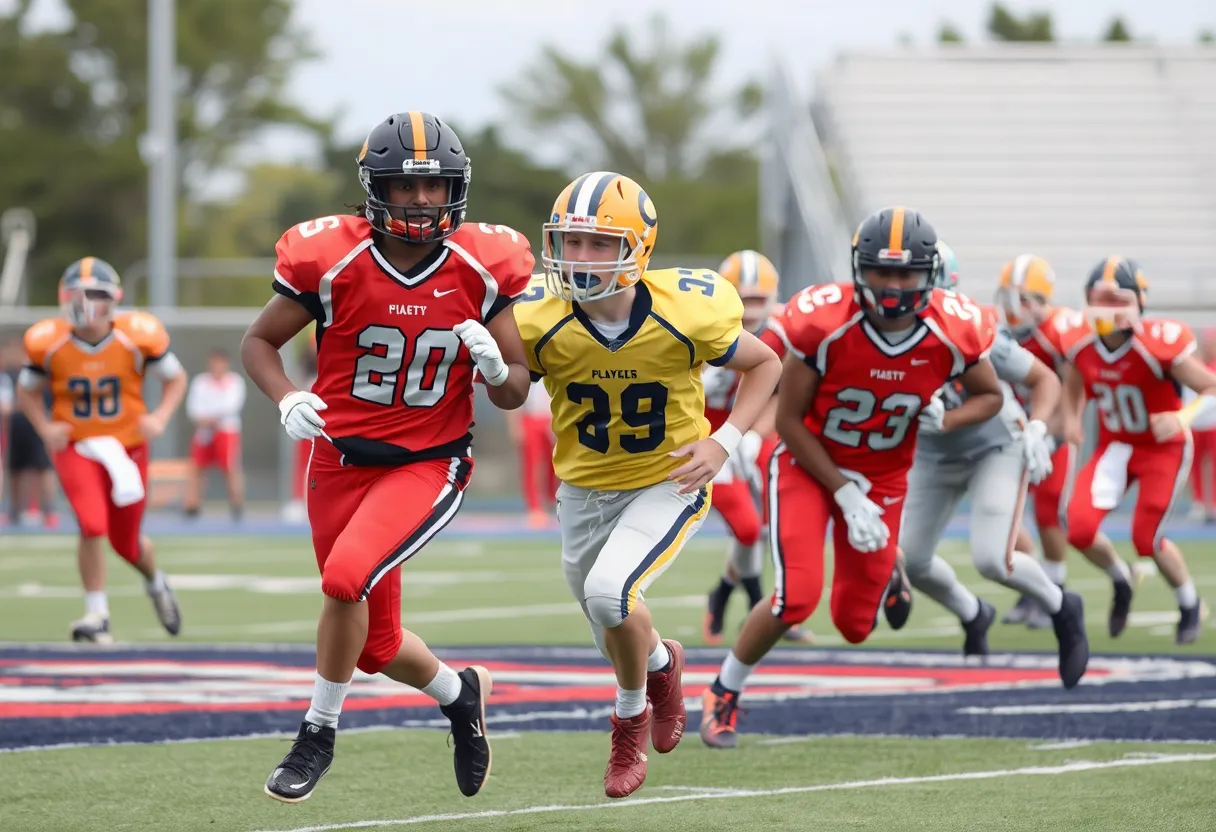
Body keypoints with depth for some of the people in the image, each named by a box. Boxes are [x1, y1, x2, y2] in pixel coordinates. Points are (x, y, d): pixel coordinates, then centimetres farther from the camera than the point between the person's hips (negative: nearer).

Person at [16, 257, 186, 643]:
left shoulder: (137, 337, -14)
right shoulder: (48, 343, -12)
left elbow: (175, 378, 2)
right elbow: (27, 391, 6)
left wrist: (160, 417, -14)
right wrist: (44, 427, -11)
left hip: (125, 448, 1)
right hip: (75, 448, -1)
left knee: (127, 543, 11)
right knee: (93, 525, -22)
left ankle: (156, 583, 47)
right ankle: (97, 615, -6)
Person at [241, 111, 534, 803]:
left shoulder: (483, 268, -8)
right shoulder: (332, 259, -12)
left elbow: (516, 394, 0)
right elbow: (260, 341, 3)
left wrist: (496, 368, -23)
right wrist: (287, 401, -16)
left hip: (429, 465, -2)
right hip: (341, 461, 2)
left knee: (347, 578, -27)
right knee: (379, 647, 10)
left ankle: (319, 734, -5)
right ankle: (460, 694, 44)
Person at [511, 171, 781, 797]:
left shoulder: (685, 316, -24)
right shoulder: (538, 323, -22)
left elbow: (765, 364, -5)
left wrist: (724, 442, -17)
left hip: (668, 485, -3)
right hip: (584, 490, 3)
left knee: (610, 592, -27)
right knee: (620, 645, 17)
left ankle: (631, 719, 2)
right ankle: (661, 663, 56)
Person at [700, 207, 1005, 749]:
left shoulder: (953, 332, -19)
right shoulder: (823, 323, -28)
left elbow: (989, 396, 2)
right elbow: (788, 419, -17)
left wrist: (945, 420, -21)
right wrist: (845, 496, -20)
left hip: (883, 476, 3)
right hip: (810, 462, -3)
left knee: (855, 624, 6)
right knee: (797, 598, -21)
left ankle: (883, 571, 45)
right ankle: (724, 693, 5)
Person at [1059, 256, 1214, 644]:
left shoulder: (1158, 346, -28)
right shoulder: (1080, 342, -13)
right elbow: (1073, 383, 12)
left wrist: (1183, 418, -36)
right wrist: (1072, 420, -3)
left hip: (1163, 447, -4)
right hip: (1114, 445, 4)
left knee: (1147, 539, -8)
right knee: (1080, 528, -13)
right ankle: (1120, 580, 20)